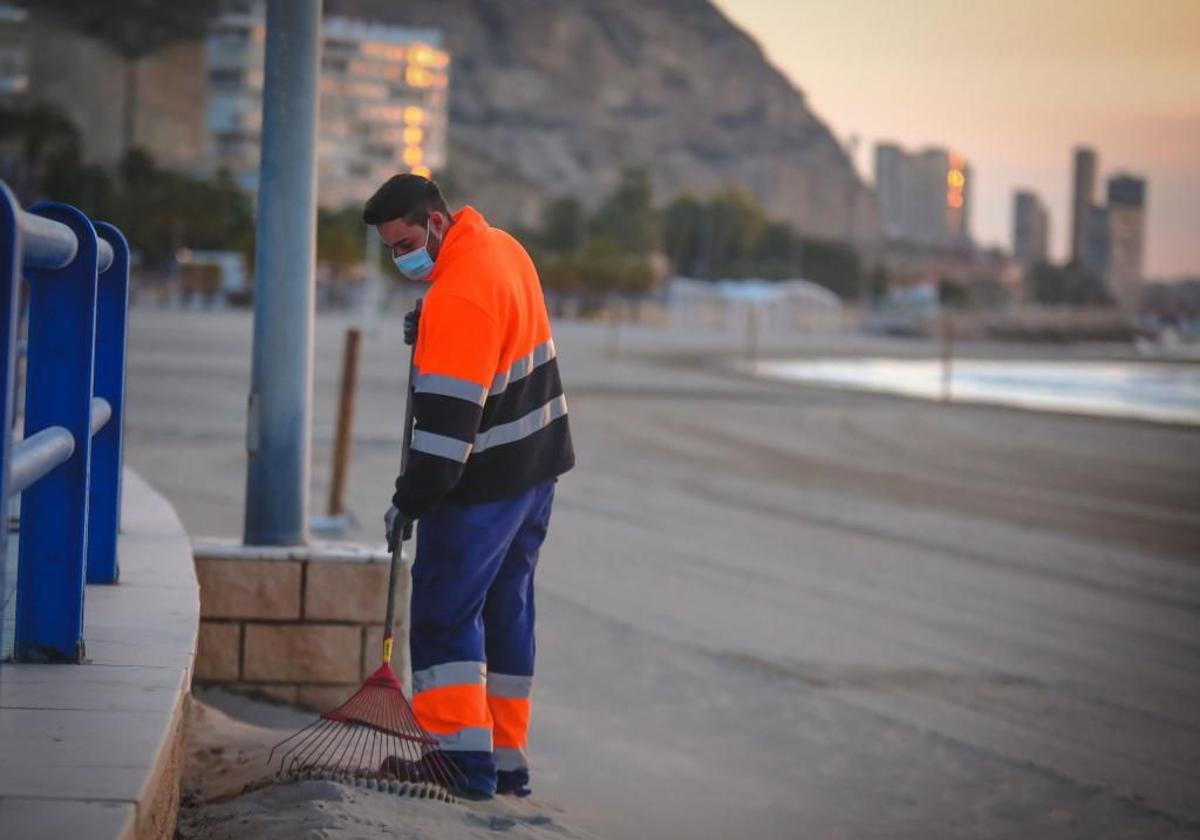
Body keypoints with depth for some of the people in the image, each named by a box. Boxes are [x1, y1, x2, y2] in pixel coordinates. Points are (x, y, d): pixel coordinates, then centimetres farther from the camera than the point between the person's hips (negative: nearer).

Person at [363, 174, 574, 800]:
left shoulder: (458, 297, -23)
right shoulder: (502, 249, 8)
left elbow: (448, 418, -25)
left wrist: (410, 501, -19)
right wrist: (429, 336, 9)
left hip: (484, 483, -10)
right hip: (536, 466, 10)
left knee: (445, 613, -4)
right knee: (507, 608, 14)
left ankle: (463, 760, -8)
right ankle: (507, 760, 19)